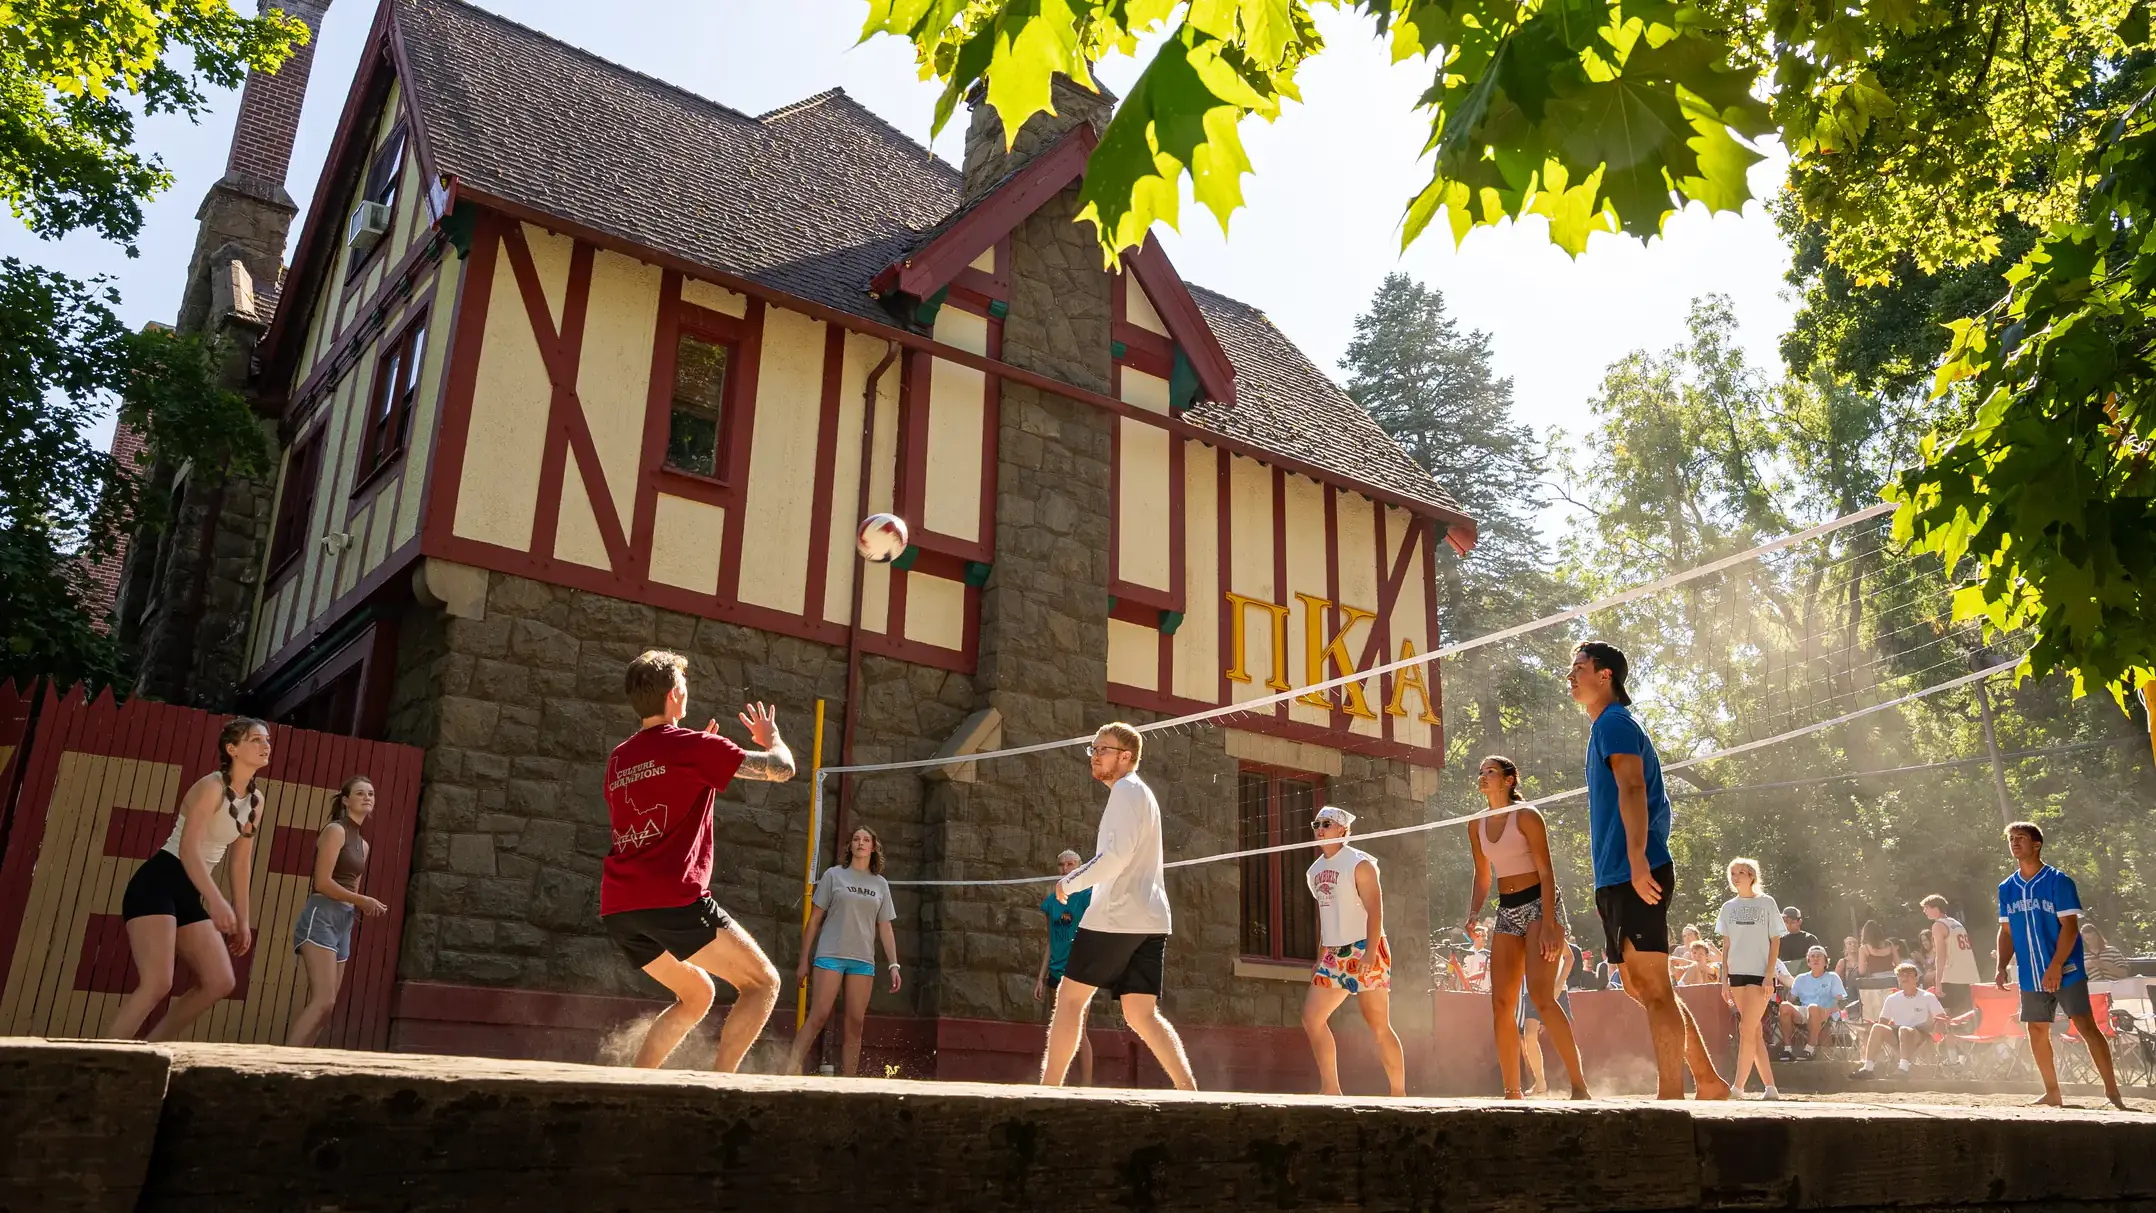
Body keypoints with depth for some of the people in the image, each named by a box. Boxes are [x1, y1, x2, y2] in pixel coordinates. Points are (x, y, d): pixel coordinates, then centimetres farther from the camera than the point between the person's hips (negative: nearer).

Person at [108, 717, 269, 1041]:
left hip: (189, 894, 8)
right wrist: (217, 901, -38)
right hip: (157, 883, -8)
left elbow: (241, 862, 16)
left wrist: (243, 919, 15)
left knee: (221, 981, 0)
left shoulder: (256, 800, 9)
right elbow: (188, 849, -26)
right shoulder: (211, 787, -15)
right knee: (158, 983, -21)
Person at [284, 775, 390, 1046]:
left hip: (343, 924, 9)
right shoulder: (335, 830, -5)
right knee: (324, 1000, -20)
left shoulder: (363, 845, 20)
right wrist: (363, 900, -9)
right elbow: (323, 883, -14)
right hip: (321, 917, -9)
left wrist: (366, 907, 4)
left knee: (323, 1005, 5)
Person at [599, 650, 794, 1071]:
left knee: (696, 995, 24)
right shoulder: (692, 745, -2)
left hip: (617, 908, 8)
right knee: (762, 983, 1)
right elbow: (781, 769, -1)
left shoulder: (618, 759, 19)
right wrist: (771, 736, 20)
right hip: (674, 899, -8)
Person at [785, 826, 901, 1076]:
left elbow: (885, 928, 14)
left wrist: (894, 964, 5)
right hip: (831, 955, -3)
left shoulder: (881, 884, 14)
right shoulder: (834, 875, 6)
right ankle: (790, 1070, -14)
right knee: (819, 1016, -14)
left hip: (863, 960, 3)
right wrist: (804, 958, 2)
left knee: (856, 1023, 0)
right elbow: (814, 919, 6)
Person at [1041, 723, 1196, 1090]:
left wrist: (1071, 882, -9)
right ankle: (1190, 1093, -10)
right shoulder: (1141, 794, 24)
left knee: (1069, 998, 2)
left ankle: (1048, 1090, 6)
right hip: (1150, 921, 9)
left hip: (1116, 916, -9)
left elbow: (1118, 854, -19)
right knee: (1141, 1014, 3)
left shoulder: (1127, 790, -7)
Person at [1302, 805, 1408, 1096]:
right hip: (1333, 953, 8)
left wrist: (1369, 953, -24)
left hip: (1364, 951, -8)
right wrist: (1320, 957, 18)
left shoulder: (1359, 863, -8)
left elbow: (1375, 911, -14)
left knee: (1378, 1026, -6)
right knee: (1311, 1017, 2)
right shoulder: (1314, 871, 15)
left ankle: (1398, 1093, 5)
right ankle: (1330, 1088, 9)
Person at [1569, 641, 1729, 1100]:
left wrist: (1637, 858, -31)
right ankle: (1707, 1081, 19)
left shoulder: (1614, 723, -6)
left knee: (1652, 987, -8)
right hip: (1616, 877, 10)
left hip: (1635, 874, -10)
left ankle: (1671, 1096, -5)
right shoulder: (1608, 725, 23)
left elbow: (1632, 789, -20)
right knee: (1640, 986, 13)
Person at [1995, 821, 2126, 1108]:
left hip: (2065, 971, -5)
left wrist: (2055, 966, -19)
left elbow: (2069, 926, -12)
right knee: (2036, 1031, 7)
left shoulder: (2059, 881, -8)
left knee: (2086, 1026, -9)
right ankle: (2052, 1093, 18)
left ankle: (2112, 1090, -1)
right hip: (2031, 975, 5)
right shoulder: (2006, 888, 8)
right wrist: (2001, 967, 2)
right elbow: (2006, 931, 13)